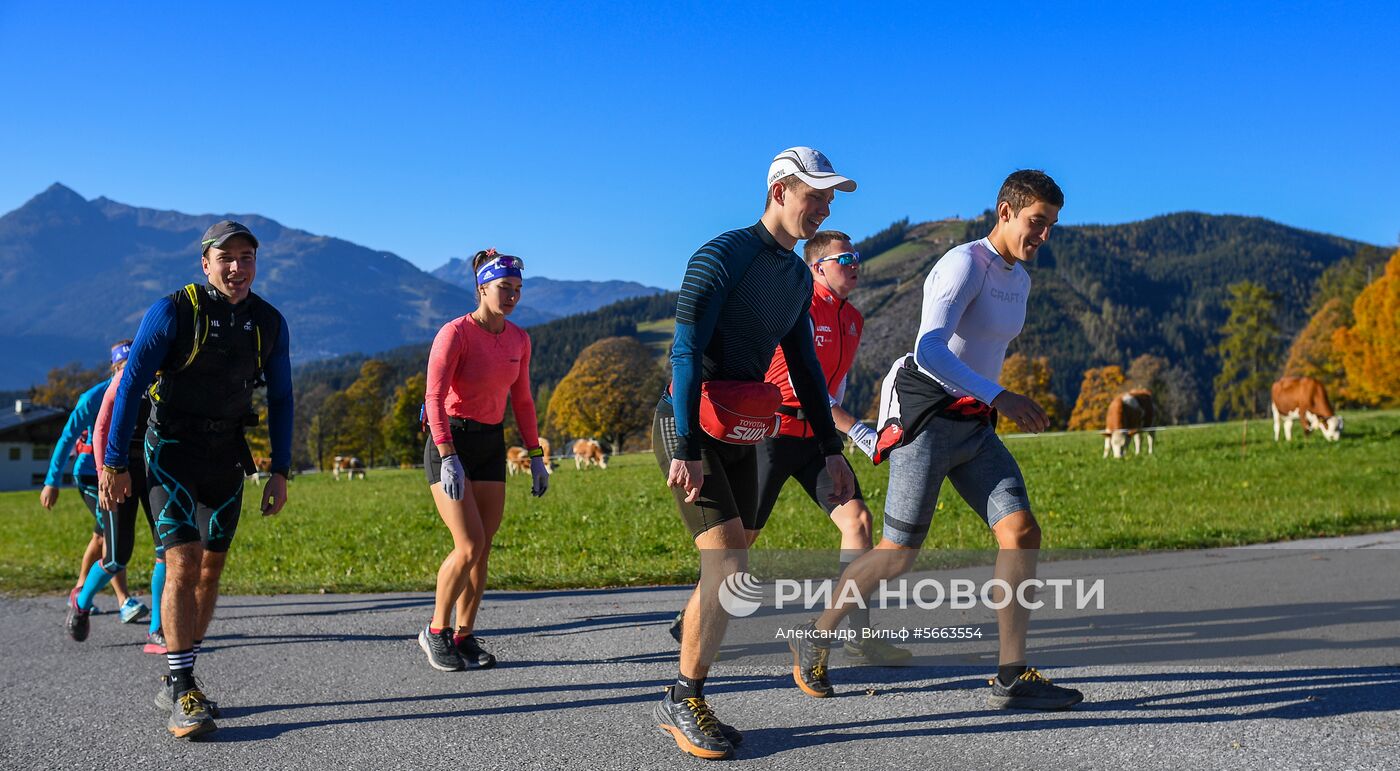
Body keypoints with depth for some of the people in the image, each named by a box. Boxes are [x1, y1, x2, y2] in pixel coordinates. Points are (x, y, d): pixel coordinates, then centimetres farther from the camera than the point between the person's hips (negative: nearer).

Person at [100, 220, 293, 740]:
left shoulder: (269, 323, 0)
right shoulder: (171, 312, -13)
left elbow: (280, 399, 8)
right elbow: (130, 385, -9)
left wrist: (280, 471, 5)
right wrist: (113, 463, -10)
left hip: (227, 455, 5)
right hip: (172, 449, -5)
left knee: (211, 570, 8)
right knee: (183, 565, -15)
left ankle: (174, 683, 21)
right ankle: (181, 694, -10)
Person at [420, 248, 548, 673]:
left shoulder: (518, 339, 7)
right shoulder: (455, 332, -13)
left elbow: (522, 401, 15)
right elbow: (434, 398, -20)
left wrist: (536, 456, 10)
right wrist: (448, 458, -30)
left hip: (491, 446, 6)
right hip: (450, 443, -6)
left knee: (482, 549, 5)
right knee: (470, 545, -13)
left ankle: (464, 637, 16)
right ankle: (436, 631, 5)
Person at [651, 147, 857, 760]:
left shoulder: (798, 277, 11)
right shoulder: (722, 257, -14)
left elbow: (804, 366, 17)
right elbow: (686, 352, -20)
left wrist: (830, 447, 12)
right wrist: (687, 448, -26)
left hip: (740, 438, 8)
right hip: (688, 433, -8)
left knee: (726, 573, 6)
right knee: (730, 566, -16)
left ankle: (683, 702, 17)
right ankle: (682, 701, -2)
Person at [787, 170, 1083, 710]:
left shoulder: (1019, 279, 14)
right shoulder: (964, 264, -14)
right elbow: (929, 351, -28)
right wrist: (1001, 397, -36)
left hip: (976, 427, 8)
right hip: (927, 417, -8)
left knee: (1022, 532, -9)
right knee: (899, 553, -2)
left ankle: (1012, 678, -5)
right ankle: (815, 637, 20)